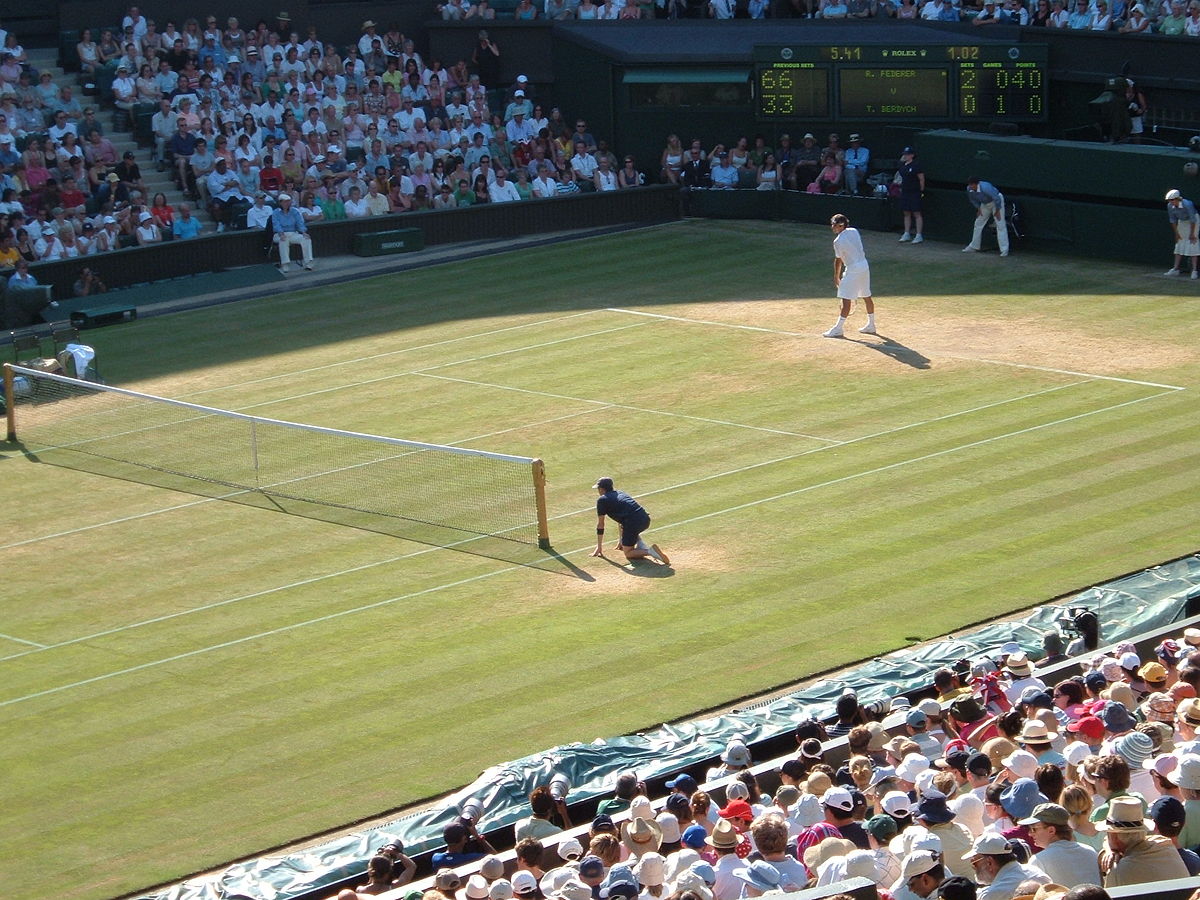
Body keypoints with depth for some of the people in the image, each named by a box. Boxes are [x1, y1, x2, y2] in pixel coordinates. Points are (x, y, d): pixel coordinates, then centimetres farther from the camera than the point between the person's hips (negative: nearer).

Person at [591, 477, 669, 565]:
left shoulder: (602, 500, 8)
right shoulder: (620, 493, 30)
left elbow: (600, 525, 11)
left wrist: (599, 547, 17)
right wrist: (621, 540, 47)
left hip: (633, 523, -8)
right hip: (646, 519, 8)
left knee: (628, 553, 5)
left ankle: (650, 551, -19)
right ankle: (640, 543, 15)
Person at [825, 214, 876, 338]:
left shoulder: (838, 241, -15)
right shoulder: (854, 231, 5)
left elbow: (838, 261, -9)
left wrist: (836, 277, 2)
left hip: (853, 269, -8)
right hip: (864, 266, 8)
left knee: (846, 299, -6)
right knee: (867, 297, 16)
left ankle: (838, 329, -5)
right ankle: (871, 326, 26)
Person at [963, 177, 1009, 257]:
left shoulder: (985, 188, -39)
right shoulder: (969, 189, -18)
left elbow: (997, 199, -29)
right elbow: (973, 199, 6)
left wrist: (997, 211, -20)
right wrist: (978, 208, 1)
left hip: (997, 202, -7)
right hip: (985, 204, 7)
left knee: (1000, 225, -14)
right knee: (978, 224, 12)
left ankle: (1004, 250, -16)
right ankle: (974, 247, 25)